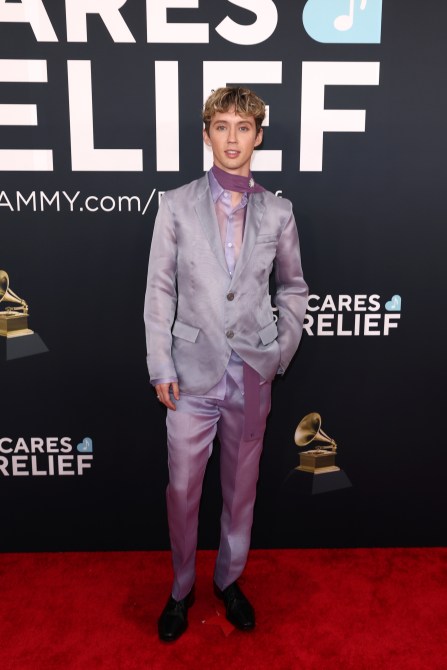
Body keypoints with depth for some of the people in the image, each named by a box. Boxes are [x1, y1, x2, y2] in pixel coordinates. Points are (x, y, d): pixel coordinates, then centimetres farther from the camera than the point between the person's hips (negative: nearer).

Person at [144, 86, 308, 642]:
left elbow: (293, 288, 12)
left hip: (253, 374, 2)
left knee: (241, 487, 14)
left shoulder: (278, 212, 3)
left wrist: (282, 354, 5)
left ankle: (229, 580, 37)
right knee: (182, 489, 8)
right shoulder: (176, 205, -2)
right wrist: (161, 368, -5)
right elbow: (159, 291, -2)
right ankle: (181, 588, 32)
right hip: (193, 372, -1)